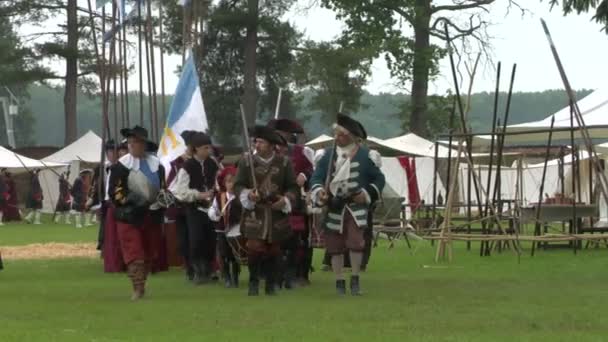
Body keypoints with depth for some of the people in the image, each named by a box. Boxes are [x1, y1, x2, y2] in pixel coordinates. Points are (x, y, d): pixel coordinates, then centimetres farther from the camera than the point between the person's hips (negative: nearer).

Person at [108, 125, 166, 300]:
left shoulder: (156, 164, 5)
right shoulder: (121, 166, -5)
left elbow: (162, 189, 14)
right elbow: (114, 192, -8)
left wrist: (159, 203, -3)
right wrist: (132, 199, -23)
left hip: (151, 215, 4)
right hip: (129, 216, -4)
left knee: (149, 253, 11)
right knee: (134, 253, -9)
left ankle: (141, 285, 26)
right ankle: (138, 288, -10)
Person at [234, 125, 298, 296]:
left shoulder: (284, 162, 3)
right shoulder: (246, 160, 1)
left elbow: (293, 187, 6)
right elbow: (238, 185, 2)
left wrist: (285, 200, -12)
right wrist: (247, 194, -18)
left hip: (277, 214, 1)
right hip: (254, 213, -1)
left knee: (273, 250, 5)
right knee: (255, 248, -12)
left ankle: (270, 284, 20)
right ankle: (253, 282, 6)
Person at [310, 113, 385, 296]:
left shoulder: (365, 155, 0)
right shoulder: (328, 155, 5)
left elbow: (379, 179, 6)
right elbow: (316, 177, 3)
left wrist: (367, 194, -8)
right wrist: (319, 191, -17)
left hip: (356, 207, -3)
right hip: (334, 207, 3)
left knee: (355, 242, -15)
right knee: (335, 246, 5)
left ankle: (355, 280, 2)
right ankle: (339, 282, 17)